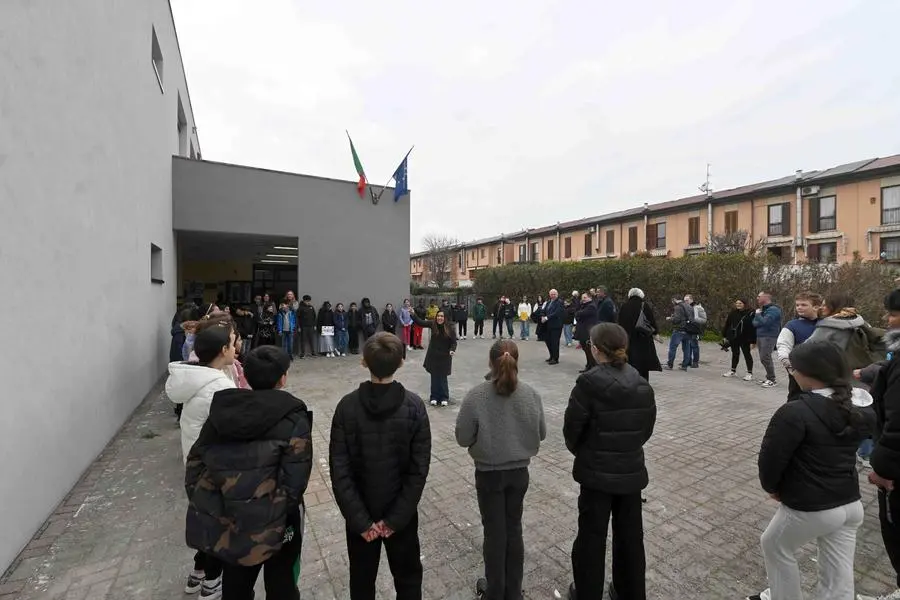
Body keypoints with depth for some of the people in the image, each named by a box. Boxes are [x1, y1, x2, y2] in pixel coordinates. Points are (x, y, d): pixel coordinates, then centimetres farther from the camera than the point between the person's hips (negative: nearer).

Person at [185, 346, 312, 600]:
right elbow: (294, 481, -23)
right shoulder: (293, 420, -20)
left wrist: (203, 507, 8)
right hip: (271, 524, -5)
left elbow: (195, 463, 0)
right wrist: (286, 518, -8)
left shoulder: (221, 409, -5)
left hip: (224, 521, 5)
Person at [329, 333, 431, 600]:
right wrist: (396, 517, -11)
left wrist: (360, 519, -10)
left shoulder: (347, 406, -16)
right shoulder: (414, 406, -17)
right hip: (403, 512, -1)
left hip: (360, 513, 1)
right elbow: (419, 469, -18)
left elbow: (340, 470, -16)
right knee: (408, 577, 23)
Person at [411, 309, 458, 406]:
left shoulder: (450, 328, -11)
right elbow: (420, 322, -7)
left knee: (443, 378, 5)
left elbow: (454, 342, -7)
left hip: (444, 357, -2)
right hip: (433, 356, 2)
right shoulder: (432, 324, -6)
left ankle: (444, 398, 20)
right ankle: (434, 397, 22)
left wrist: (452, 350, -24)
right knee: (434, 377, 9)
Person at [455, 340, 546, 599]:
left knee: (494, 531, 16)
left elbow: (463, 437, -15)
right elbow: (541, 433, -2)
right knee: (514, 528, 21)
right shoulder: (531, 394, -13)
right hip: (519, 471, 3)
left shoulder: (476, 396, -22)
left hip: (488, 473, -2)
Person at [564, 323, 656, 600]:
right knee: (630, 535, 22)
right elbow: (648, 425, 5)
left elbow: (572, 426, -15)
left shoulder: (589, 383, -22)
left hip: (597, 470, -5)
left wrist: (578, 450, 5)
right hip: (632, 469, 5)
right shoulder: (642, 383, -5)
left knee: (591, 536, 13)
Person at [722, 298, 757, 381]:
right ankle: (733, 371, 26)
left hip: (744, 339, -5)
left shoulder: (750, 314, -11)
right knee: (735, 354, 16)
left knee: (747, 355, 5)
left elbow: (753, 327, -14)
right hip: (733, 338, 5)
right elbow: (727, 325, 11)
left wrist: (752, 341, -17)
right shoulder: (733, 313, 5)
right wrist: (724, 336, 9)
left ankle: (750, 373, 13)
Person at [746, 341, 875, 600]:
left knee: (774, 546, 21)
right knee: (840, 579, 18)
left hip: (809, 507, -7)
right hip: (851, 502, 7)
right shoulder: (860, 407, -2)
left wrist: (771, 486, 0)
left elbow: (771, 457, -18)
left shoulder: (796, 412, -25)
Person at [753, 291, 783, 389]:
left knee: (765, 358, -12)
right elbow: (754, 323, 14)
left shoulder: (773, 309, -11)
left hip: (769, 337, -9)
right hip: (760, 336, 9)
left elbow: (765, 322, -22)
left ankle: (772, 380, -4)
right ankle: (769, 378, 18)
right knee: (765, 358, 11)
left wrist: (758, 314, -7)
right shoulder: (763, 309, 17)